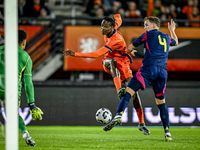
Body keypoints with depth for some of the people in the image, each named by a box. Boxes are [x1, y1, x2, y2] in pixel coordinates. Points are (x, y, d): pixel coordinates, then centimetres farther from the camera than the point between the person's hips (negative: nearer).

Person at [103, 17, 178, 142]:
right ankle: (167, 132, 7)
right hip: (163, 72, 5)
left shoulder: (148, 34, 11)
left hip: (149, 68, -5)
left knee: (128, 92, -13)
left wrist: (130, 51, 38)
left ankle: (118, 116, -38)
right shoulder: (166, 37, 25)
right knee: (161, 102, 14)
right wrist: (172, 31, 67)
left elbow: (130, 48, 14)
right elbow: (176, 42, 51)